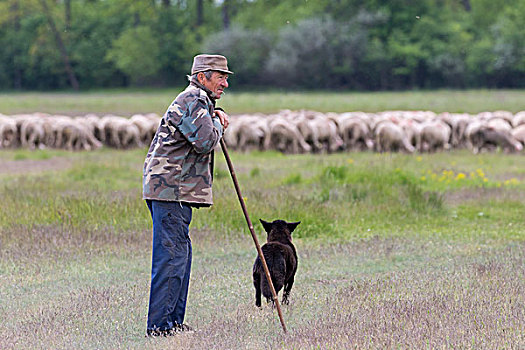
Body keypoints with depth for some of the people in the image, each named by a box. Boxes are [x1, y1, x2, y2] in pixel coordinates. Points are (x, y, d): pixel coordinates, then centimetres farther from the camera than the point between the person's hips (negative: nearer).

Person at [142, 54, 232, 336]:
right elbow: (206, 141, -23)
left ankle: (174, 322, 20)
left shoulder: (199, 101, 20)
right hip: (171, 189, -11)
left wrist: (216, 114, 20)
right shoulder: (191, 101, -12)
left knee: (180, 255, 14)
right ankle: (159, 326, -12)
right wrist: (218, 125, -3)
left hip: (176, 190, 11)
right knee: (171, 257, -12)